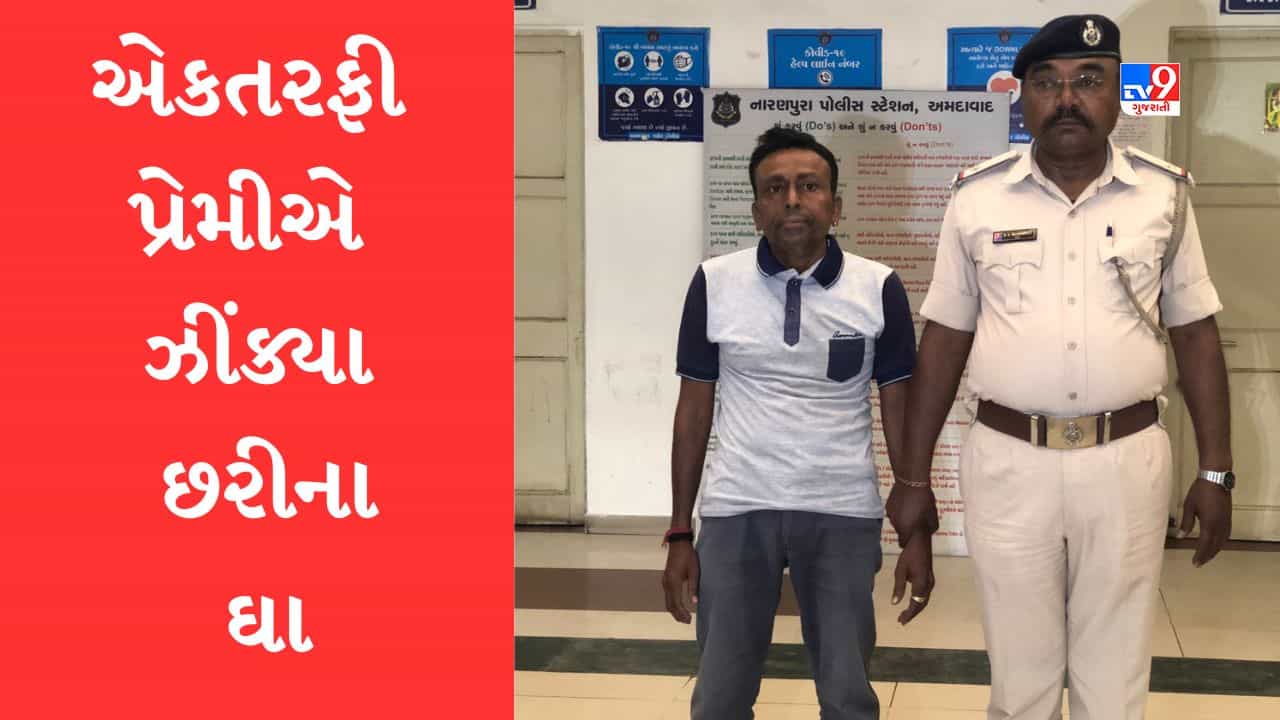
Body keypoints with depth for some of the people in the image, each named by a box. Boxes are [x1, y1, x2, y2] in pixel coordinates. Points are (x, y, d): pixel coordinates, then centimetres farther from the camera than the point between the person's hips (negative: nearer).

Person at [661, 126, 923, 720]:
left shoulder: (878, 288, -1)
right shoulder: (715, 283, 0)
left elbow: (900, 412, 4)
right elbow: (694, 410, 5)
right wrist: (680, 533, 4)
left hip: (844, 514, 0)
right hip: (736, 511, 1)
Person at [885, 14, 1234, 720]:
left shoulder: (1164, 195, 2)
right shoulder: (977, 197, 0)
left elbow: (1195, 334, 7)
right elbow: (943, 340, 5)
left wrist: (1216, 470, 3)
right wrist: (913, 477, 5)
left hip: (1127, 463, 0)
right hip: (1007, 463, 0)